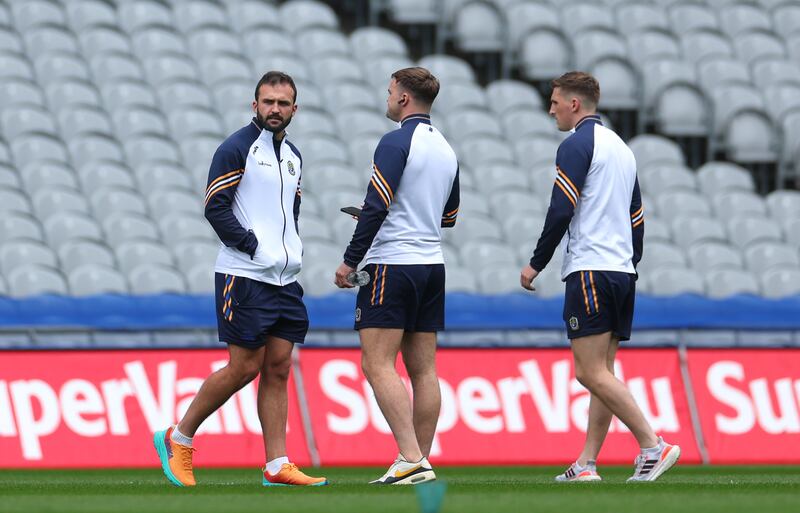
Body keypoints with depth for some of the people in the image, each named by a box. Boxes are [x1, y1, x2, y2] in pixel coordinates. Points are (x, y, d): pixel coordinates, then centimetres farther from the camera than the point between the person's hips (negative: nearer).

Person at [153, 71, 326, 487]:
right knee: (245, 367, -7)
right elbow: (215, 208, -12)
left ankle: (277, 465, 2)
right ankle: (178, 439, 7)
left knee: (277, 368, 3)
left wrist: (291, 247, 12)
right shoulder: (236, 149, -7)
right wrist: (254, 246, -15)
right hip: (244, 277, -7)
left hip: (285, 279, 7)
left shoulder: (293, 156, 17)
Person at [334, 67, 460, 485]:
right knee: (423, 369, 7)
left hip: (391, 266, -8)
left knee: (378, 365, -9)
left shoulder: (397, 142, -11)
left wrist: (350, 261, -12)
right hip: (432, 265, 8)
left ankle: (411, 459, -19)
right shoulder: (446, 150, 14)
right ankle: (421, 461, 6)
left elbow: (376, 206, -18)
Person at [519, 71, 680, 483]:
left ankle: (653, 445, -19)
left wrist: (536, 264, -5)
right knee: (601, 374, 8)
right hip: (623, 272, 9)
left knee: (591, 372, -11)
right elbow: (637, 218, 21)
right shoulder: (621, 148, 19)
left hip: (590, 271, -9)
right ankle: (586, 463, 6)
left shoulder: (577, 145, -8)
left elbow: (560, 211, -14)